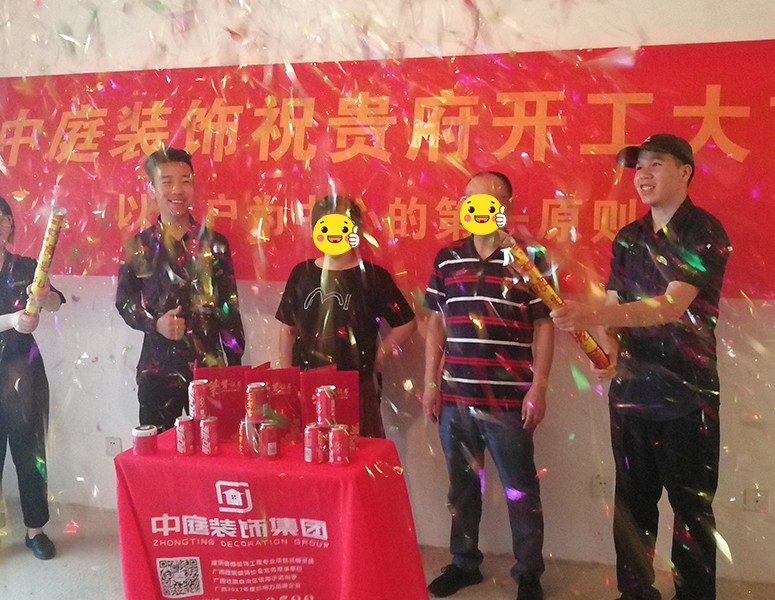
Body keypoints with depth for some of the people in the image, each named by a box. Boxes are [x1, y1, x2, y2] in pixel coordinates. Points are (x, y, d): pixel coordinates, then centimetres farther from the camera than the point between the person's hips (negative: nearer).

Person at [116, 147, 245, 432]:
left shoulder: (214, 243, 2)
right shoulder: (137, 246, 3)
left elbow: (230, 307, 4)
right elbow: (124, 302, 7)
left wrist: (235, 364, 1)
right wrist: (155, 323, -13)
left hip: (210, 365, 0)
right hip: (157, 368, 1)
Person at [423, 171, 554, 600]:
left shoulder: (528, 258, -3)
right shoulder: (446, 258, 8)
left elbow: (544, 326, -3)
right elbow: (436, 323, 11)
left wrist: (538, 387, -8)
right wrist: (430, 382, 7)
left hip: (509, 399, -3)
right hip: (455, 397, 4)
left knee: (521, 491, 7)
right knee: (461, 485, 16)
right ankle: (464, 563, 33)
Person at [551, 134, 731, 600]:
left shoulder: (705, 233, -8)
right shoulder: (628, 238, 10)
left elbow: (672, 305, -21)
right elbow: (614, 306, 9)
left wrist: (594, 315, -32)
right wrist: (608, 349, -13)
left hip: (687, 393, -5)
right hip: (631, 389, 5)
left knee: (692, 505, 3)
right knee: (633, 501, 13)